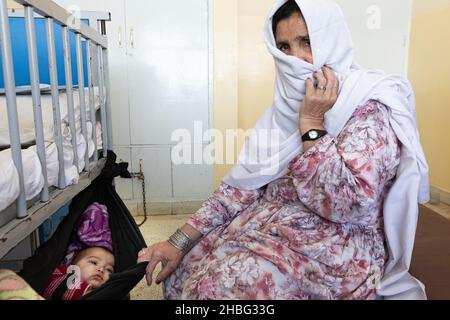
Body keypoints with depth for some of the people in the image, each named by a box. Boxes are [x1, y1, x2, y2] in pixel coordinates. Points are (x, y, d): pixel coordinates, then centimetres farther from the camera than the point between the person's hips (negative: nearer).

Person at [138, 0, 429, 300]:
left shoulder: (372, 108, -14)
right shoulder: (287, 105, 4)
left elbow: (346, 203, -25)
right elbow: (243, 183, -1)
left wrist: (311, 123, -21)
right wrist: (179, 241, -8)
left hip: (334, 250, -6)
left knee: (215, 285, -19)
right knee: (187, 265, -1)